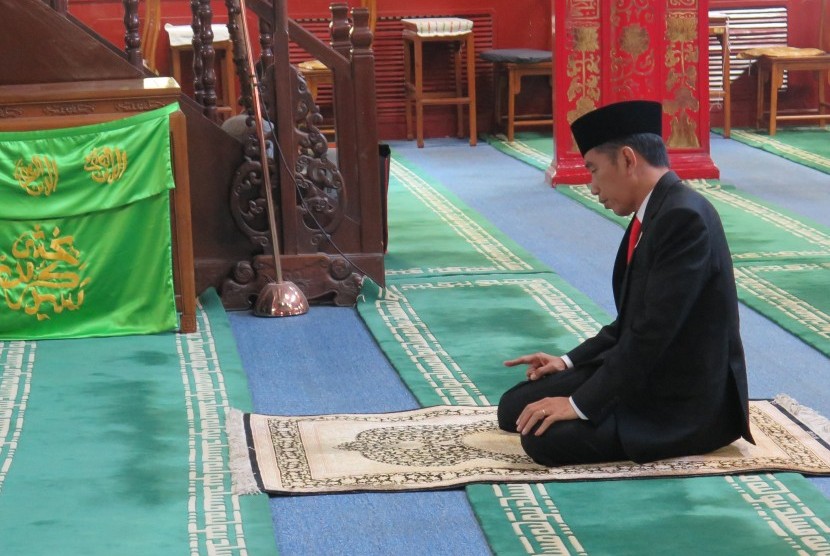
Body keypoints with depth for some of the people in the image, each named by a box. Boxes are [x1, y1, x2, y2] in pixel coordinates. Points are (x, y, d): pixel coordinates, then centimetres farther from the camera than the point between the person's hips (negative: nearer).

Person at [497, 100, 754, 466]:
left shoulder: (685, 217, -22)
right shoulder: (654, 213, 9)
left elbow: (654, 330, -25)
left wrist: (582, 403, -21)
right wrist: (570, 361, 10)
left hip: (687, 402, -9)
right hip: (644, 373, 9)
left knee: (544, 436, -22)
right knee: (516, 408, 2)